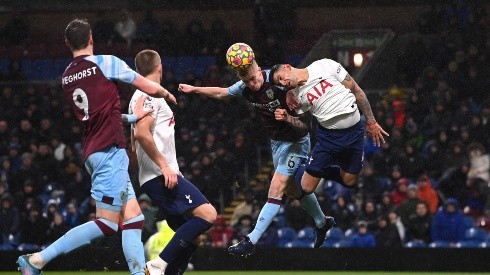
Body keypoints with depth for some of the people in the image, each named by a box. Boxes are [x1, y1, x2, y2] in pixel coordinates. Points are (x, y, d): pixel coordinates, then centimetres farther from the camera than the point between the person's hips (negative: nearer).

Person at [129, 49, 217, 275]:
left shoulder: (140, 96, 23)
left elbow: (135, 137, 32)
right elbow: (142, 133, -22)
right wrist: (164, 165, -20)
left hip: (162, 176, 10)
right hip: (161, 176, -10)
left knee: (192, 238, 7)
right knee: (207, 214, -22)